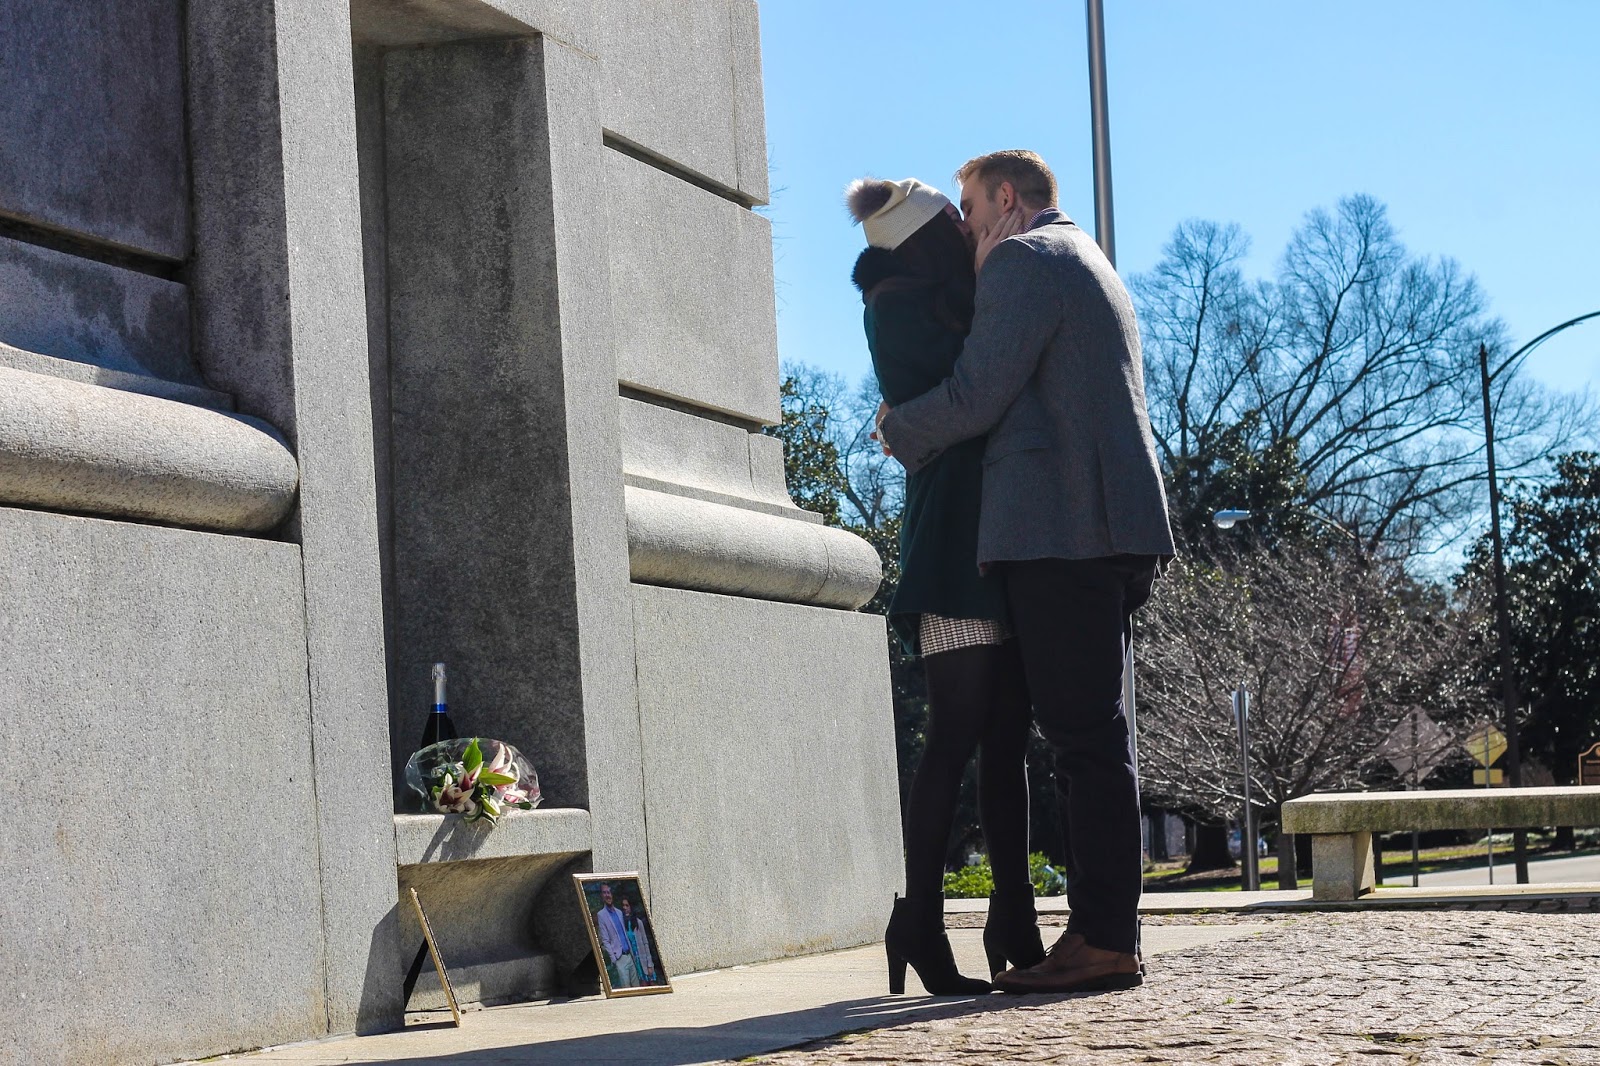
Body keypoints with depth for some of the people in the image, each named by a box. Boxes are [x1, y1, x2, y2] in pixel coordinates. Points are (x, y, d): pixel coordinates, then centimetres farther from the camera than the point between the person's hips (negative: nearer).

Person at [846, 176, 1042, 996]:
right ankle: (920, 928, -13)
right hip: (954, 537, -9)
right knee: (958, 734, -14)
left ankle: (1014, 925, 5)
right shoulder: (897, 306, -3)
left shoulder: (949, 306, 23)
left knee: (1008, 738, 4)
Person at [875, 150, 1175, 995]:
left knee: (1085, 732, -12)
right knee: (1087, 732, 9)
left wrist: (897, 432, 7)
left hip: (1061, 530, -10)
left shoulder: (1024, 260, -3)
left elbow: (977, 394, -10)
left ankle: (1104, 941, -13)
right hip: (1107, 528, 10)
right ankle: (1102, 932, 9)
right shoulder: (1092, 266, 28)